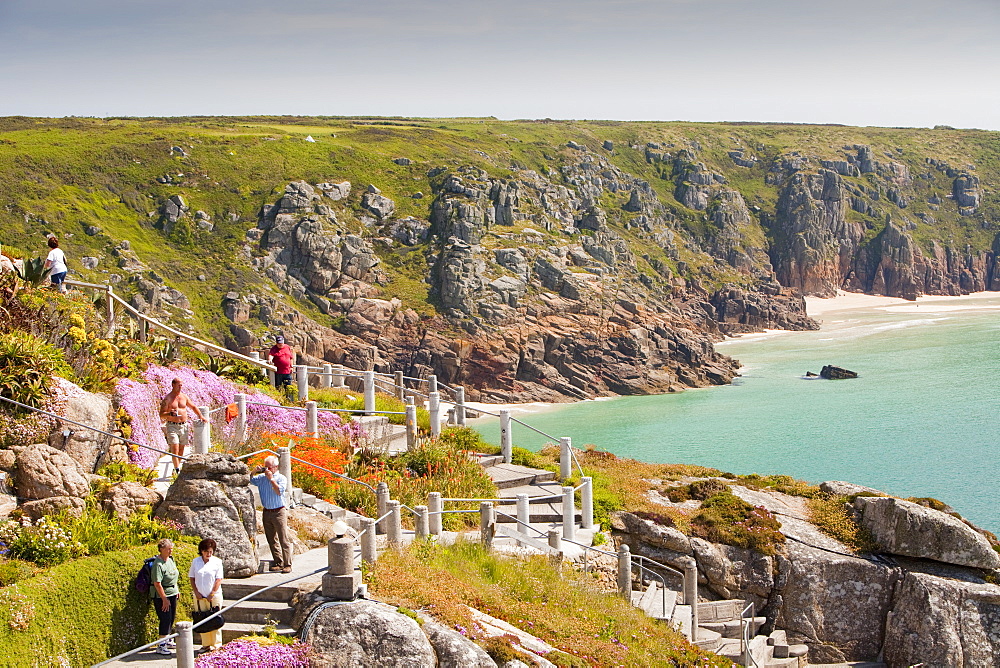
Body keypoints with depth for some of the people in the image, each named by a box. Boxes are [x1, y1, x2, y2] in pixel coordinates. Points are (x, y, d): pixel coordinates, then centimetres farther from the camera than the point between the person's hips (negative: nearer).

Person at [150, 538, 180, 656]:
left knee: (171, 618, 15)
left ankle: (168, 641, 29)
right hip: (161, 595, -9)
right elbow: (157, 584, -23)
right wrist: (164, 599, -22)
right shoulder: (158, 564, -22)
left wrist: (177, 590, 22)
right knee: (165, 619, -9)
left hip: (172, 593, 9)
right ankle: (161, 645, -5)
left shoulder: (171, 560, 6)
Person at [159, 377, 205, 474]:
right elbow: (161, 415, -7)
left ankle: (177, 466, 23)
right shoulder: (167, 399, -4)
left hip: (183, 426, 5)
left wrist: (200, 416, 18)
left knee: (181, 449, 8)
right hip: (172, 426, -5)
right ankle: (177, 470, -18)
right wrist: (169, 414, -26)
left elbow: (193, 407, 26)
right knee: (174, 449, -13)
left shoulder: (184, 397, 10)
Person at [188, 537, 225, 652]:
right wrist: (196, 592, -4)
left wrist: (212, 594, -12)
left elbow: (219, 579, -5)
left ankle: (216, 645, 7)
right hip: (199, 596, 2)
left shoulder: (217, 562, -2)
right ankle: (206, 644, 13)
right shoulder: (195, 561, 4)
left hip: (214, 596, -2)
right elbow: (192, 578, 7)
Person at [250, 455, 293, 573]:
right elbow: (250, 480, 11)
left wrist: (271, 479, -18)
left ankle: (287, 565, -4)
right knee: (271, 539, 10)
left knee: (284, 539, -6)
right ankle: (278, 563, 18)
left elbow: (279, 491, -18)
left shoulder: (281, 478, -5)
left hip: (278, 512, -5)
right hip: (266, 512, 5)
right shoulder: (261, 477, 8)